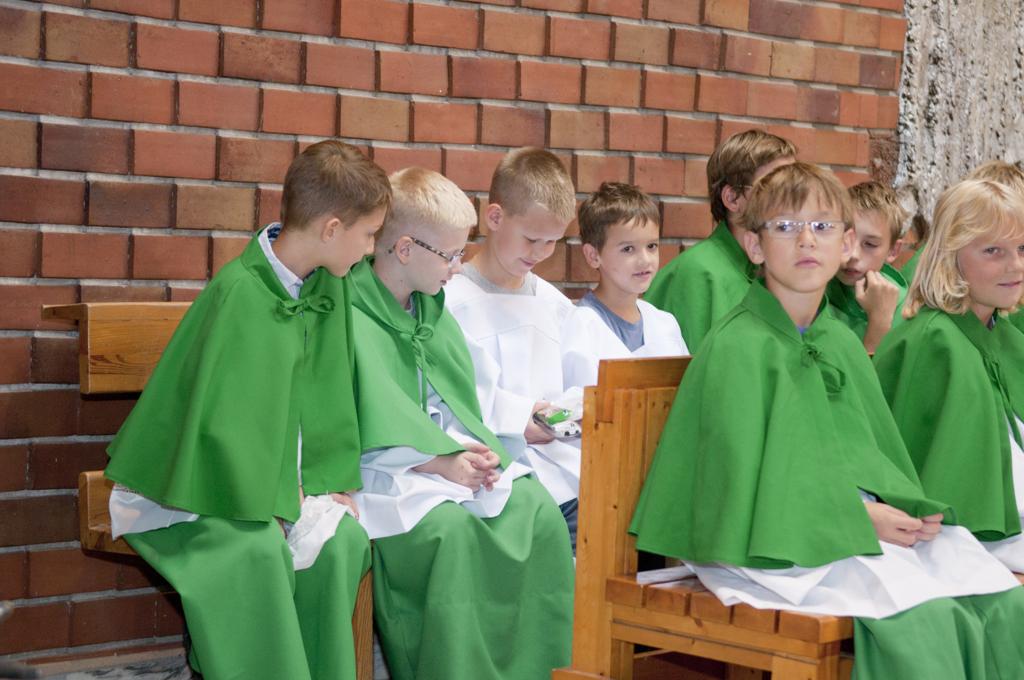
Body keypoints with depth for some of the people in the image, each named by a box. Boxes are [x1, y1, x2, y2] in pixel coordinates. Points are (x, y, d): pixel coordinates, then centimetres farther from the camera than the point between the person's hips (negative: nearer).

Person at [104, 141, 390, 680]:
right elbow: (224, 418, -22)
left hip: (279, 477, 6)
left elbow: (327, 392, 6)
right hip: (187, 489, -6)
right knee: (255, 548, -32)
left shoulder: (329, 284, -1)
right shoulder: (240, 291, -23)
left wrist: (330, 478, -2)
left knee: (343, 539, -19)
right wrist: (271, 499, -17)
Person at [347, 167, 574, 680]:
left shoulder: (433, 311, 16)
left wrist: (473, 451, -5)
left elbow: (459, 399, 15)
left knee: (536, 509, -14)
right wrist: (441, 464, -20)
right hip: (379, 466, -7)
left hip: (453, 451, 7)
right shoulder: (350, 316, -11)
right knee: (447, 527, -33)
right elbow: (372, 428, -16)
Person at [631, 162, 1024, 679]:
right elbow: (742, 472, -13)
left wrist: (911, 509, -3)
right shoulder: (737, 346, -9)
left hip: (866, 516, 8)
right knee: (921, 616, -28)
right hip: (778, 537, -8)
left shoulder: (843, 342, 16)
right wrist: (855, 516, -15)